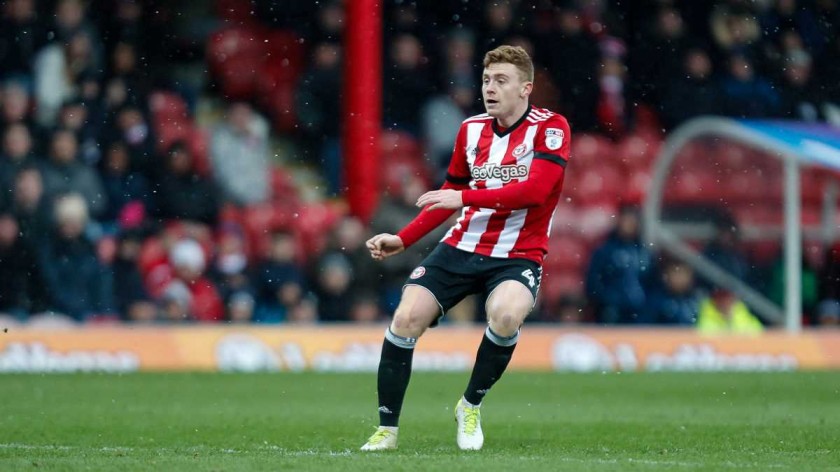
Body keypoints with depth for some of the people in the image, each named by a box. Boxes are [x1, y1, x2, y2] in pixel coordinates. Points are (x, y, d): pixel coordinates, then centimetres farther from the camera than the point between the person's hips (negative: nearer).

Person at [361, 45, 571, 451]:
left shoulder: (550, 128, -8)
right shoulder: (471, 129, 8)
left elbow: (535, 190, -22)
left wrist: (466, 197, -23)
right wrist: (402, 240, 13)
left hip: (518, 255, -5)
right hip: (462, 248, 5)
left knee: (506, 314, -35)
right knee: (406, 318, -14)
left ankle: (471, 407, -7)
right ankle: (387, 430, 1)